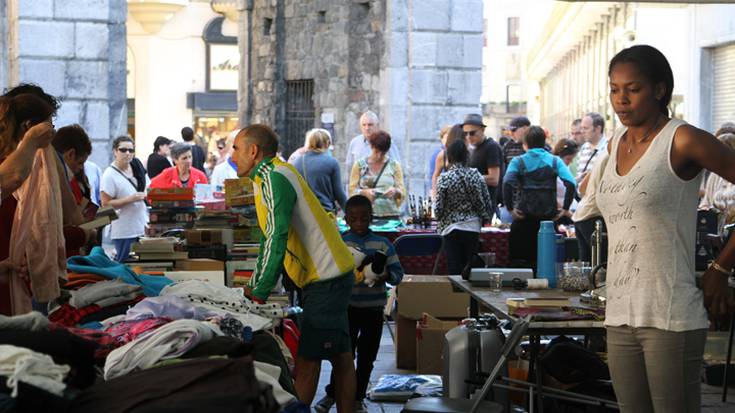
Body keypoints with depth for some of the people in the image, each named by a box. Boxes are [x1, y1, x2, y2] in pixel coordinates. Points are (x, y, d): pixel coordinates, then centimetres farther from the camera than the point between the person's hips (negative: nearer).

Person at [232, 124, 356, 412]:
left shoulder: (273, 178, -15)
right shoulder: (268, 177, 18)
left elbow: (277, 240, -21)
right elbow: (269, 238, 24)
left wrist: (260, 293, -18)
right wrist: (253, 287, 20)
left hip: (326, 278, -10)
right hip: (328, 277, 10)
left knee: (307, 358, -9)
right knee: (340, 356, 10)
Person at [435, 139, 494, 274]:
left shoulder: (444, 178, -11)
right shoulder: (476, 175, -4)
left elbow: (439, 207, -10)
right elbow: (486, 202, -1)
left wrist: (440, 223, 10)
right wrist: (485, 218, 16)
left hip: (451, 228, -2)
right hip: (473, 227, 3)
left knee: (455, 269, 0)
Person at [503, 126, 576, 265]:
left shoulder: (518, 162, 1)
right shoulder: (555, 161, 5)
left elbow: (507, 183, -17)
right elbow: (571, 184, -9)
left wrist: (510, 207, -10)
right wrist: (565, 209, -3)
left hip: (524, 217, -2)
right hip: (549, 216, 2)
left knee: (518, 259, 5)